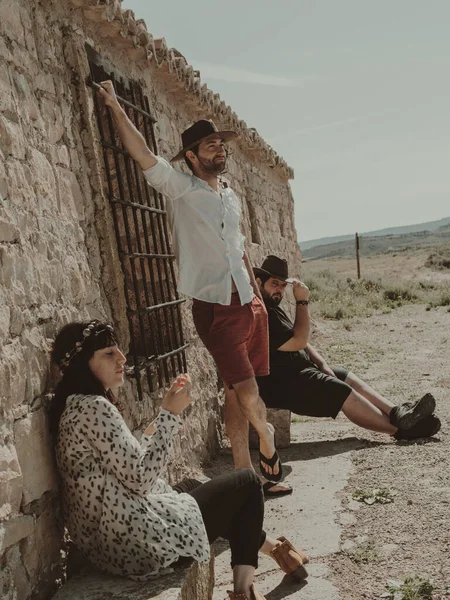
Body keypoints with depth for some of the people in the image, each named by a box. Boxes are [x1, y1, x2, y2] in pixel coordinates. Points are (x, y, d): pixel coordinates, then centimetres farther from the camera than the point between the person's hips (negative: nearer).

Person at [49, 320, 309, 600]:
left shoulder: (76, 405, 9)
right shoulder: (94, 408, -21)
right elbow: (140, 478, -22)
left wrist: (167, 412, 9)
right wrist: (170, 414, -17)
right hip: (137, 541, -10)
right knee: (247, 482, 8)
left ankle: (270, 546, 40)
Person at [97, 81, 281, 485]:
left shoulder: (232, 197, 15)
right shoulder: (181, 189, -2)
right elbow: (142, 154, -14)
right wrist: (115, 107, -14)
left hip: (249, 305, 5)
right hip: (214, 308, -5)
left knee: (245, 393, 10)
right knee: (245, 391, -10)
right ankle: (266, 438, 21)